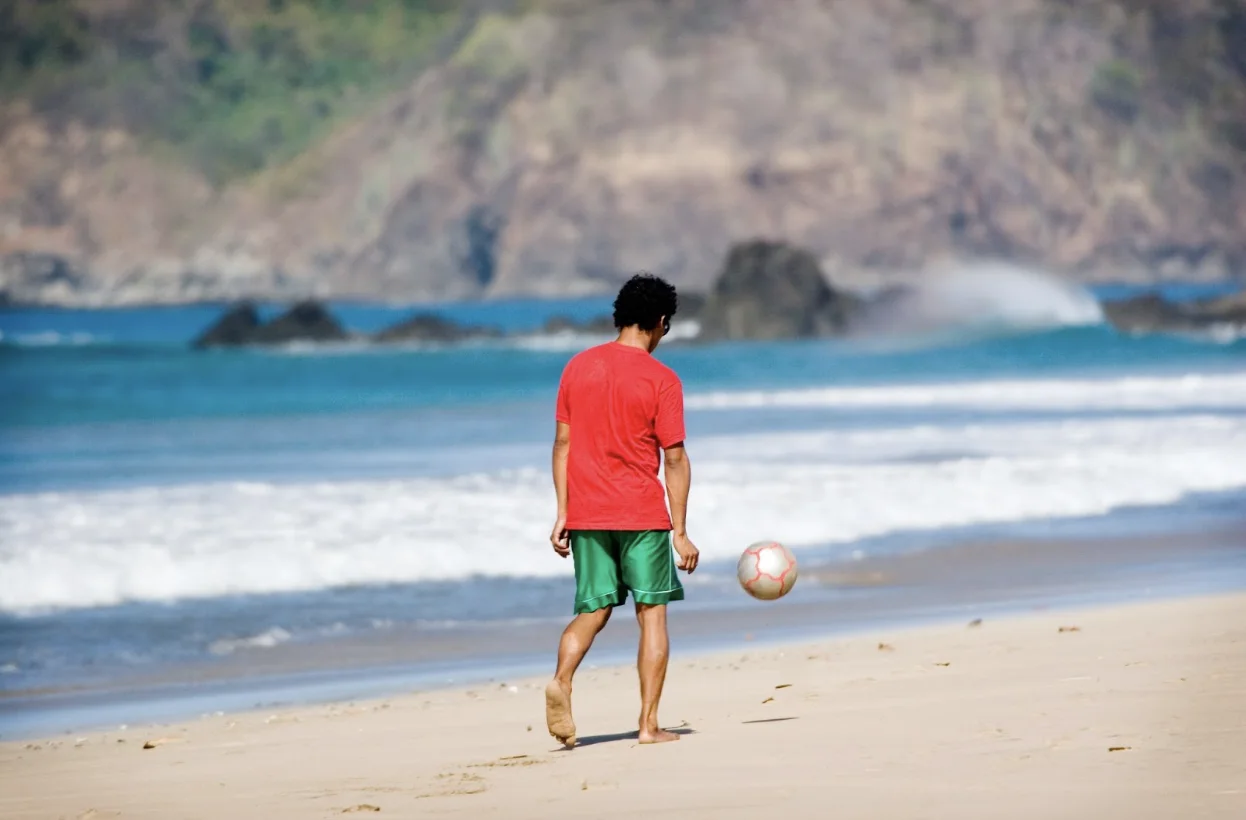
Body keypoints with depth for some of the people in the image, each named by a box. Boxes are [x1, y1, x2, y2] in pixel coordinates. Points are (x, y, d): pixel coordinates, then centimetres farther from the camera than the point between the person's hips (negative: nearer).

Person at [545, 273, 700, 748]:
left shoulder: (578, 367, 5)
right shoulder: (661, 379, -7)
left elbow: (563, 443, 6)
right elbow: (674, 458, -8)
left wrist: (562, 513, 9)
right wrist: (679, 532, -5)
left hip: (586, 513, 4)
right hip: (642, 514, -4)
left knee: (593, 610, 12)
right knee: (652, 613, 6)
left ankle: (562, 679, -16)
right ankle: (649, 723, 3)